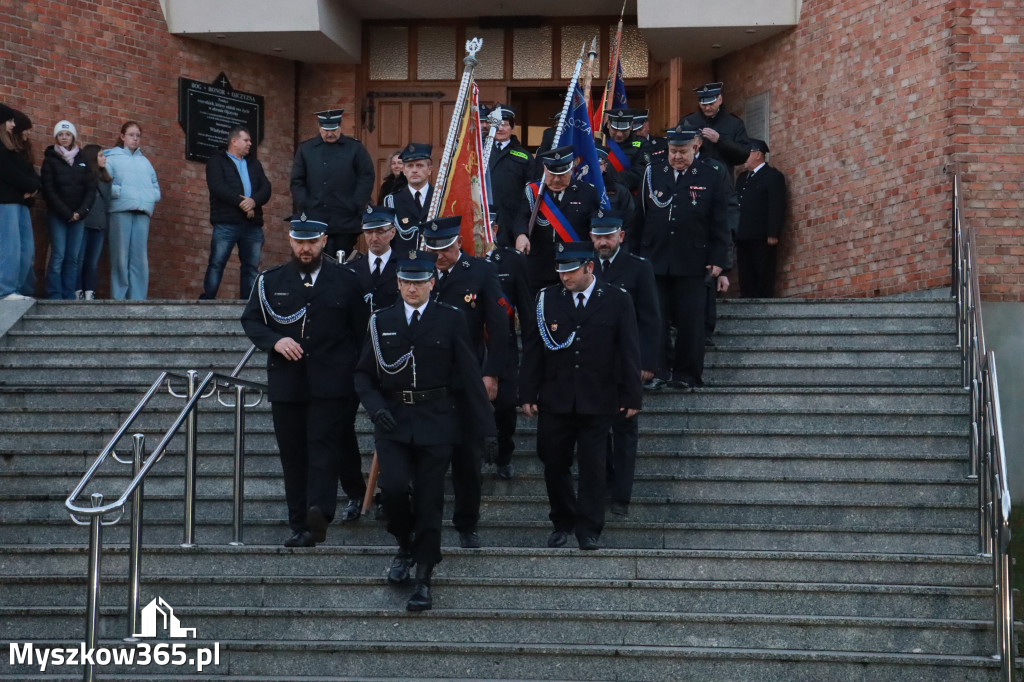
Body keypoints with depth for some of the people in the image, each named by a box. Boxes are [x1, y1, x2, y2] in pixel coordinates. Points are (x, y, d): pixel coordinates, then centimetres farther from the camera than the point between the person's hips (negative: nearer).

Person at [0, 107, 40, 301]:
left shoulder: (21, 149, 24)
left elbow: (30, 174, 17)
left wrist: (33, 187, -5)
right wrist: (32, 186, -3)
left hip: (21, 202, 9)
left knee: (27, 249, 3)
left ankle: (23, 291, 4)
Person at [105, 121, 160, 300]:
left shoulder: (145, 161, 26)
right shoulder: (112, 158, 9)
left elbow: (155, 185, 25)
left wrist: (153, 197, 5)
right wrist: (119, 192, -13)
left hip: (142, 212, 4)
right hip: (120, 210, -4)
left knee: (140, 258, -1)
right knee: (121, 257, -7)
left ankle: (138, 298, 0)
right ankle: (118, 298, -5)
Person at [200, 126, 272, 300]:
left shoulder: (255, 164, 23)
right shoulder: (217, 161, 7)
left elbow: (266, 188, 9)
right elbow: (217, 186, -9)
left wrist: (254, 201, -12)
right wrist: (240, 202, -15)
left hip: (252, 223, 5)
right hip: (226, 223, -5)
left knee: (252, 266, 3)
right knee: (217, 263, -8)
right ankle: (206, 300, -7)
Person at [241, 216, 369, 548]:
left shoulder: (345, 280, 5)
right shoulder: (270, 281, 9)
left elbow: (361, 330, 7)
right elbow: (250, 320, 11)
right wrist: (275, 341, -9)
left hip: (332, 383, -3)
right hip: (286, 383, 3)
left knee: (323, 445, -16)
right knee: (293, 455, 3)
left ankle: (319, 512, -29)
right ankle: (300, 526, 7)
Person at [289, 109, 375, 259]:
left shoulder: (355, 148, 5)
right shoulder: (305, 149, 11)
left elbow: (366, 179, 1)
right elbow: (297, 182, 9)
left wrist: (357, 208, -7)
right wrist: (303, 208, -2)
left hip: (345, 223, -2)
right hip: (314, 221, 2)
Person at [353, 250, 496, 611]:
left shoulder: (451, 320, 1)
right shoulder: (381, 321, 8)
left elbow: (470, 375, 1)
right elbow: (363, 374, 11)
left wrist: (485, 427, -2)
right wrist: (376, 408, -8)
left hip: (436, 420, -1)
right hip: (393, 419, 1)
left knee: (429, 499, -1)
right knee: (393, 486, -16)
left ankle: (424, 581, 8)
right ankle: (405, 546, 14)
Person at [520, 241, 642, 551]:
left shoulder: (617, 300, -1)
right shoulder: (546, 299, 3)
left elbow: (629, 351, 0)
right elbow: (533, 348, 5)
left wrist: (632, 396, -3)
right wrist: (528, 394, 1)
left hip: (597, 401, -2)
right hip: (555, 400, 2)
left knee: (592, 465, -2)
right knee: (554, 464, 6)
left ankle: (589, 529, 5)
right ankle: (562, 523, 23)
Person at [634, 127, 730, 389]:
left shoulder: (711, 179, 4)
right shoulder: (652, 176, 10)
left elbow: (719, 225, 3)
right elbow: (640, 220, 10)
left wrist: (717, 260, -4)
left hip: (692, 265, -2)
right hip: (654, 262, 2)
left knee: (689, 321, 1)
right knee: (655, 320, 1)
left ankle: (686, 374, 10)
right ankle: (659, 370, 11)